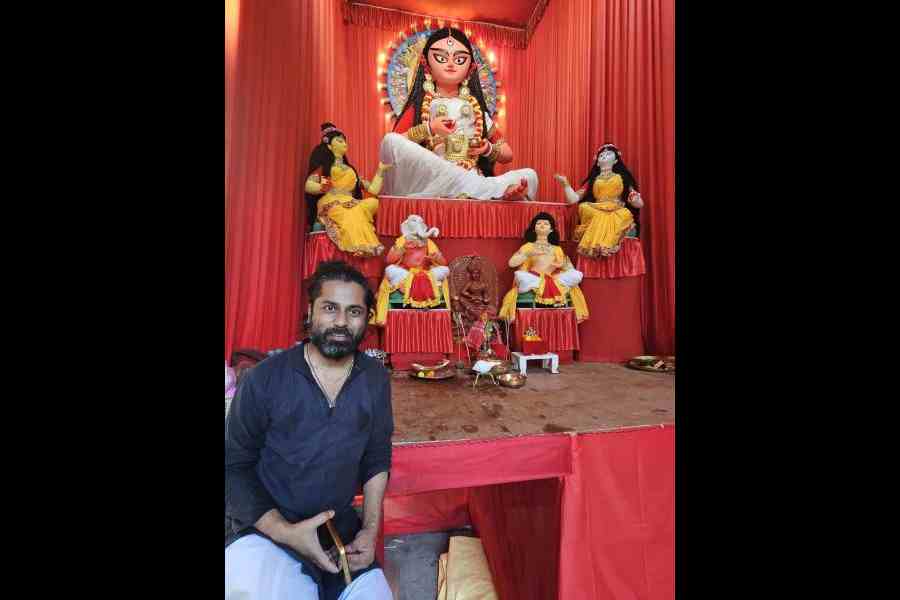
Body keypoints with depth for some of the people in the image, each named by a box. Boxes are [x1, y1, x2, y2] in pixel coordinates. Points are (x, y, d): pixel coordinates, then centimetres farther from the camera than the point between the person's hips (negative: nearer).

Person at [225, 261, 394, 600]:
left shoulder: (375, 378, -4)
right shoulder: (265, 379, -14)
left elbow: (377, 458, 5)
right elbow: (234, 467, -8)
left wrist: (370, 529, -2)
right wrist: (285, 531, -18)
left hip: (342, 528, 4)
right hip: (267, 531, -3)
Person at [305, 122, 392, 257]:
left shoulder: (351, 170, 28)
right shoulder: (323, 166, 15)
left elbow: (373, 189, 19)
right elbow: (308, 186, -2)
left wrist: (380, 170, 17)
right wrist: (322, 188, -22)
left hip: (351, 205, 5)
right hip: (331, 205, -4)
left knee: (373, 202, -27)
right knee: (351, 215, -38)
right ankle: (360, 248, -45)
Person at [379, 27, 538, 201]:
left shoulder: (475, 108, 21)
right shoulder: (421, 106, 15)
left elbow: (507, 154, 24)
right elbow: (392, 144, 1)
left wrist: (489, 149, 2)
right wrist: (427, 129, -9)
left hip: (473, 187, 1)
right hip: (431, 182, -1)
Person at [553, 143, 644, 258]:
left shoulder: (622, 177, 18)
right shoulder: (592, 180, 21)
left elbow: (637, 203, 11)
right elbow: (573, 199, 10)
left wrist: (637, 201, -12)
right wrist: (565, 183, 1)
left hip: (618, 219, -2)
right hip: (596, 219, 2)